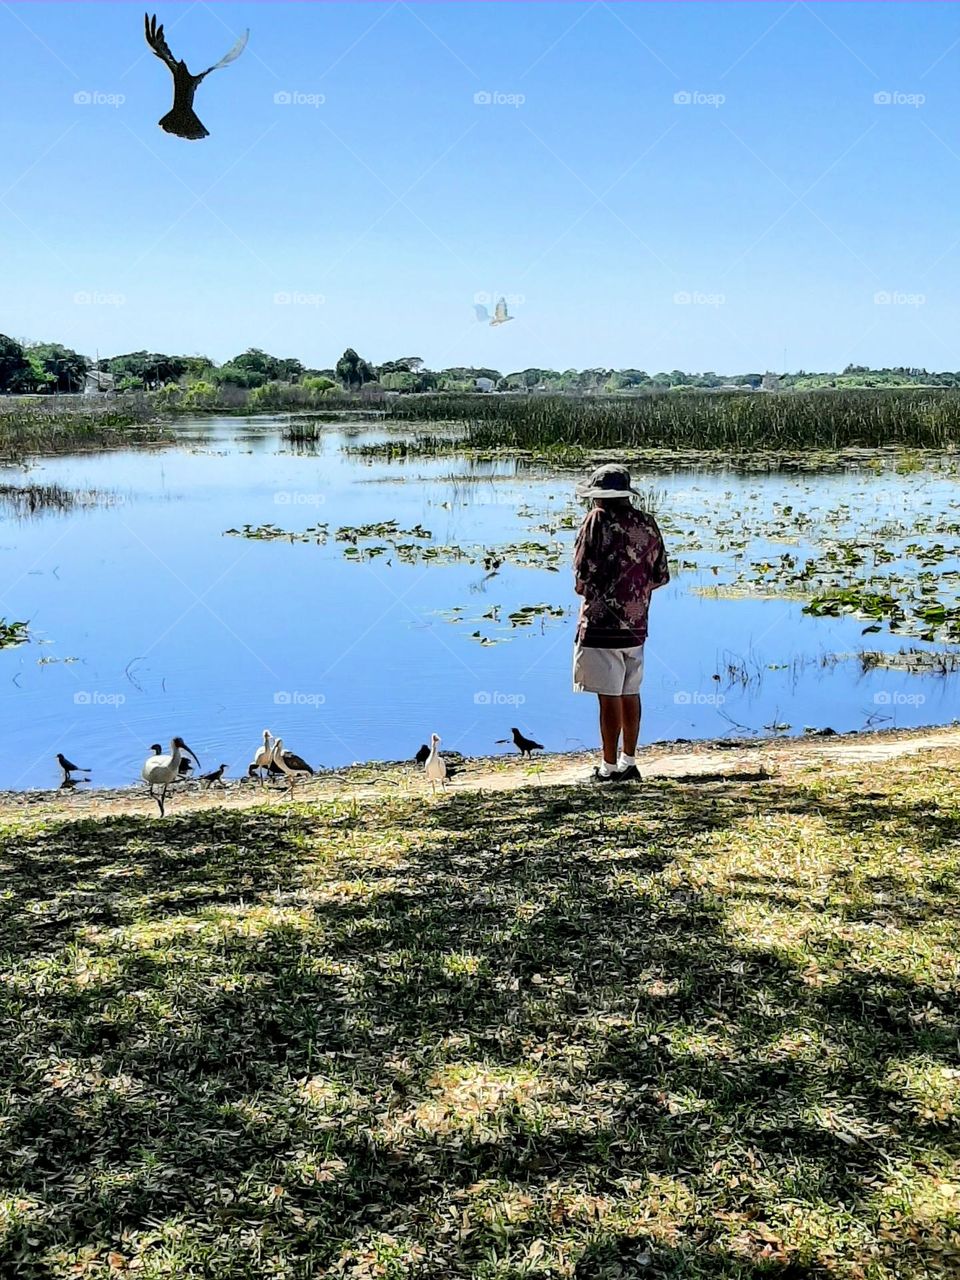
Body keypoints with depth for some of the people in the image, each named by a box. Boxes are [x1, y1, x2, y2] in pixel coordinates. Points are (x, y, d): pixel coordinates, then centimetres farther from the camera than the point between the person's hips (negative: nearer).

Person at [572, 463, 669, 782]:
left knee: (609, 696, -2)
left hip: (601, 624, -6)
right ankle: (629, 762, 23)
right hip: (636, 625, 6)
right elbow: (660, 575, 11)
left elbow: (582, 577, -12)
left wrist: (585, 589, 9)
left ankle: (610, 767, 4)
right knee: (630, 694, 14)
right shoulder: (647, 523, 8)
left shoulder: (597, 520, -9)